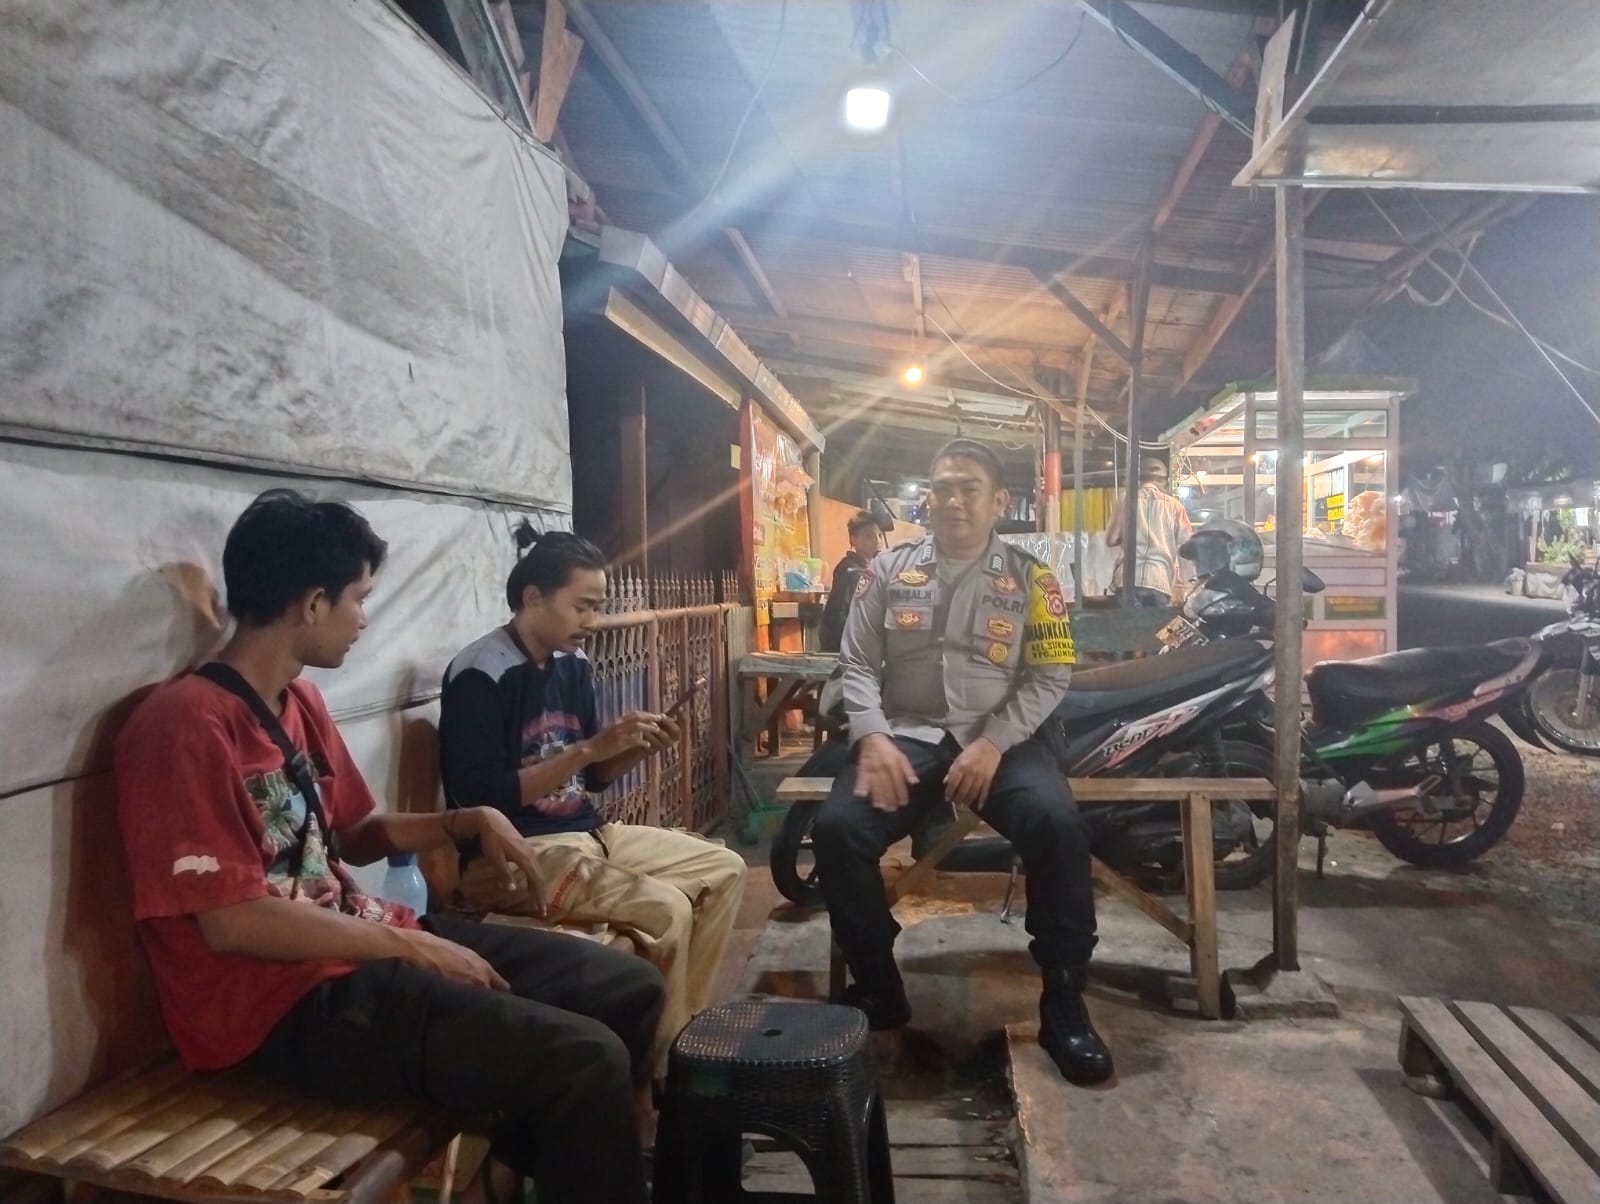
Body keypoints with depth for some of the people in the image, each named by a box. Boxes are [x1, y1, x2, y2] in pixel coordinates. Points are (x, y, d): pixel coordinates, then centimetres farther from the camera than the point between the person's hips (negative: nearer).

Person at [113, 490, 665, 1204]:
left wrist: (467, 821, 4)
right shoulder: (186, 723, -17)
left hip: (360, 941, 9)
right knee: (585, 1059, -24)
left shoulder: (301, 702, 11)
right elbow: (231, 922, -21)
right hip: (287, 1000, -9)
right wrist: (413, 947, -16)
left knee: (629, 990, 6)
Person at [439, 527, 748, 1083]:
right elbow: (484, 799, -22)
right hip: (511, 854, -9)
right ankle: (662, 1061, -1)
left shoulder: (573, 664, 8)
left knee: (724, 870, 4)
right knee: (665, 910, -25)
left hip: (588, 833, 9)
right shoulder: (481, 675, -16)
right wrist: (589, 747, -23)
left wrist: (638, 750, -5)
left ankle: (682, 1027, 13)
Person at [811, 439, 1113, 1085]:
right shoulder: (888, 570, 9)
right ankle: (877, 988, -2)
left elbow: (1050, 675, 1)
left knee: (1059, 827, -29)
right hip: (905, 736, 1)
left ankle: (1063, 1002, -9)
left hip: (999, 739, 0)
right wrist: (873, 737, -12)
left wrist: (992, 744, -14)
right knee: (836, 829, -25)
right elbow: (856, 663, 6)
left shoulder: (1031, 579, 6)